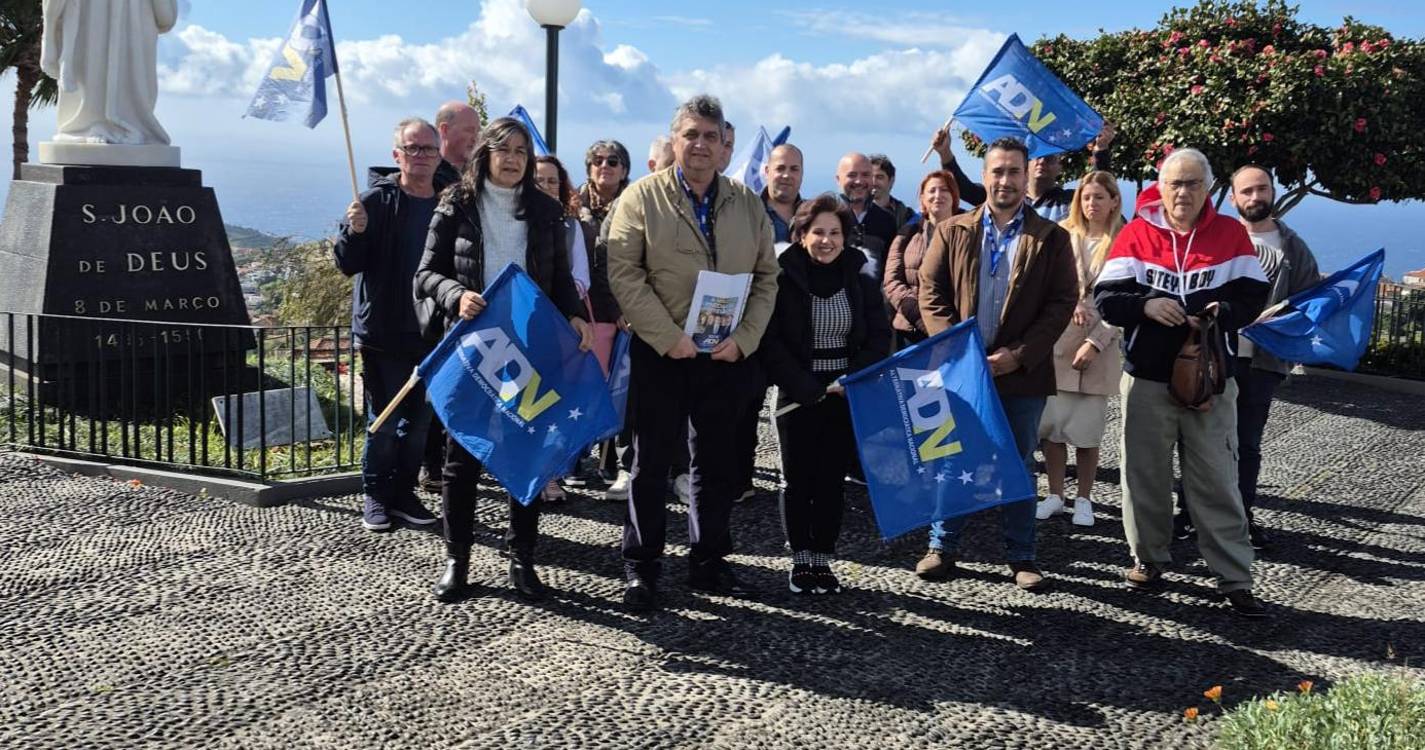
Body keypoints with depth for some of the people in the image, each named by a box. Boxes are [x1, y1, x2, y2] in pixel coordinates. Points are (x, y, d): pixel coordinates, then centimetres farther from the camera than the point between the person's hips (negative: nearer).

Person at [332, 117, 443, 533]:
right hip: (383, 334, -4)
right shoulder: (377, 200, -6)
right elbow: (347, 263, -8)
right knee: (383, 421, 2)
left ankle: (404, 493, 24)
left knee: (419, 421, 12)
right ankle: (375, 496, 15)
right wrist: (355, 231, -26)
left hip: (431, 334, 4)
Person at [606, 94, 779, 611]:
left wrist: (744, 339, -5)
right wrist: (670, 338, -15)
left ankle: (709, 562, 23)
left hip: (728, 356, 3)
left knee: (716, 464, 11)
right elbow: (624, 274, -9)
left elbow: (766, 278, 9)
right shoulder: (643, 197, -2)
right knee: (651, 462, 4)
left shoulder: (747, 204, 9)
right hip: (660, 355, -3)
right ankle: (641, 565, 15)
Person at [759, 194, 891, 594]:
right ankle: (801, 560, 13)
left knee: (832, 480, 5)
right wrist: (809, 389, -13)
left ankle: (823, 559, 14)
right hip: (798, 394, -2)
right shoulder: (783, 275, -7)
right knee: (799, 479, 2)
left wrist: (854, 379, -8)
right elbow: (770, 341, -8)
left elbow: (879, 334, 5)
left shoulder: (859, 274, 3)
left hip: (847, 394, 2)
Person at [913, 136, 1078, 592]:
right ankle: (943, 547, 19)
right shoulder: (952, 231, 6)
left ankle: (1021, 557, 17)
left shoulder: (1051, 238, 2)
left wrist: (1019, 354, -12)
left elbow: (1063, 302, -3)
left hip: (1023, 373, -1)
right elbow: (931, 293, 3)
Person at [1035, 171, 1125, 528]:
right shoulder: (1063, 235, 6)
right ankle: (1055, 495, 16)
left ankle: (1084, 499, 16)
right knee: (1051, 424, 3)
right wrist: (1070, 304, -20)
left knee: (1087, 429, 3)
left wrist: (1095, 342, -12)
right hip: (1057, 341, 2)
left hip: (1098, 347, -2)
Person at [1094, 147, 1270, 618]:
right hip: (1147, 377, 1)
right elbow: (1106, 299, -5)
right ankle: (1149, 559, 27)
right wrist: (1146, 306, -24)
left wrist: (1218, 314, -21)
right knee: (1146, 474, 11)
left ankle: (1235, 579, 7)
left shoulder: (1231, 234, 2)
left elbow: (1251, 298, -1)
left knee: (1217, 480, 1)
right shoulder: (1137, 233, -1)